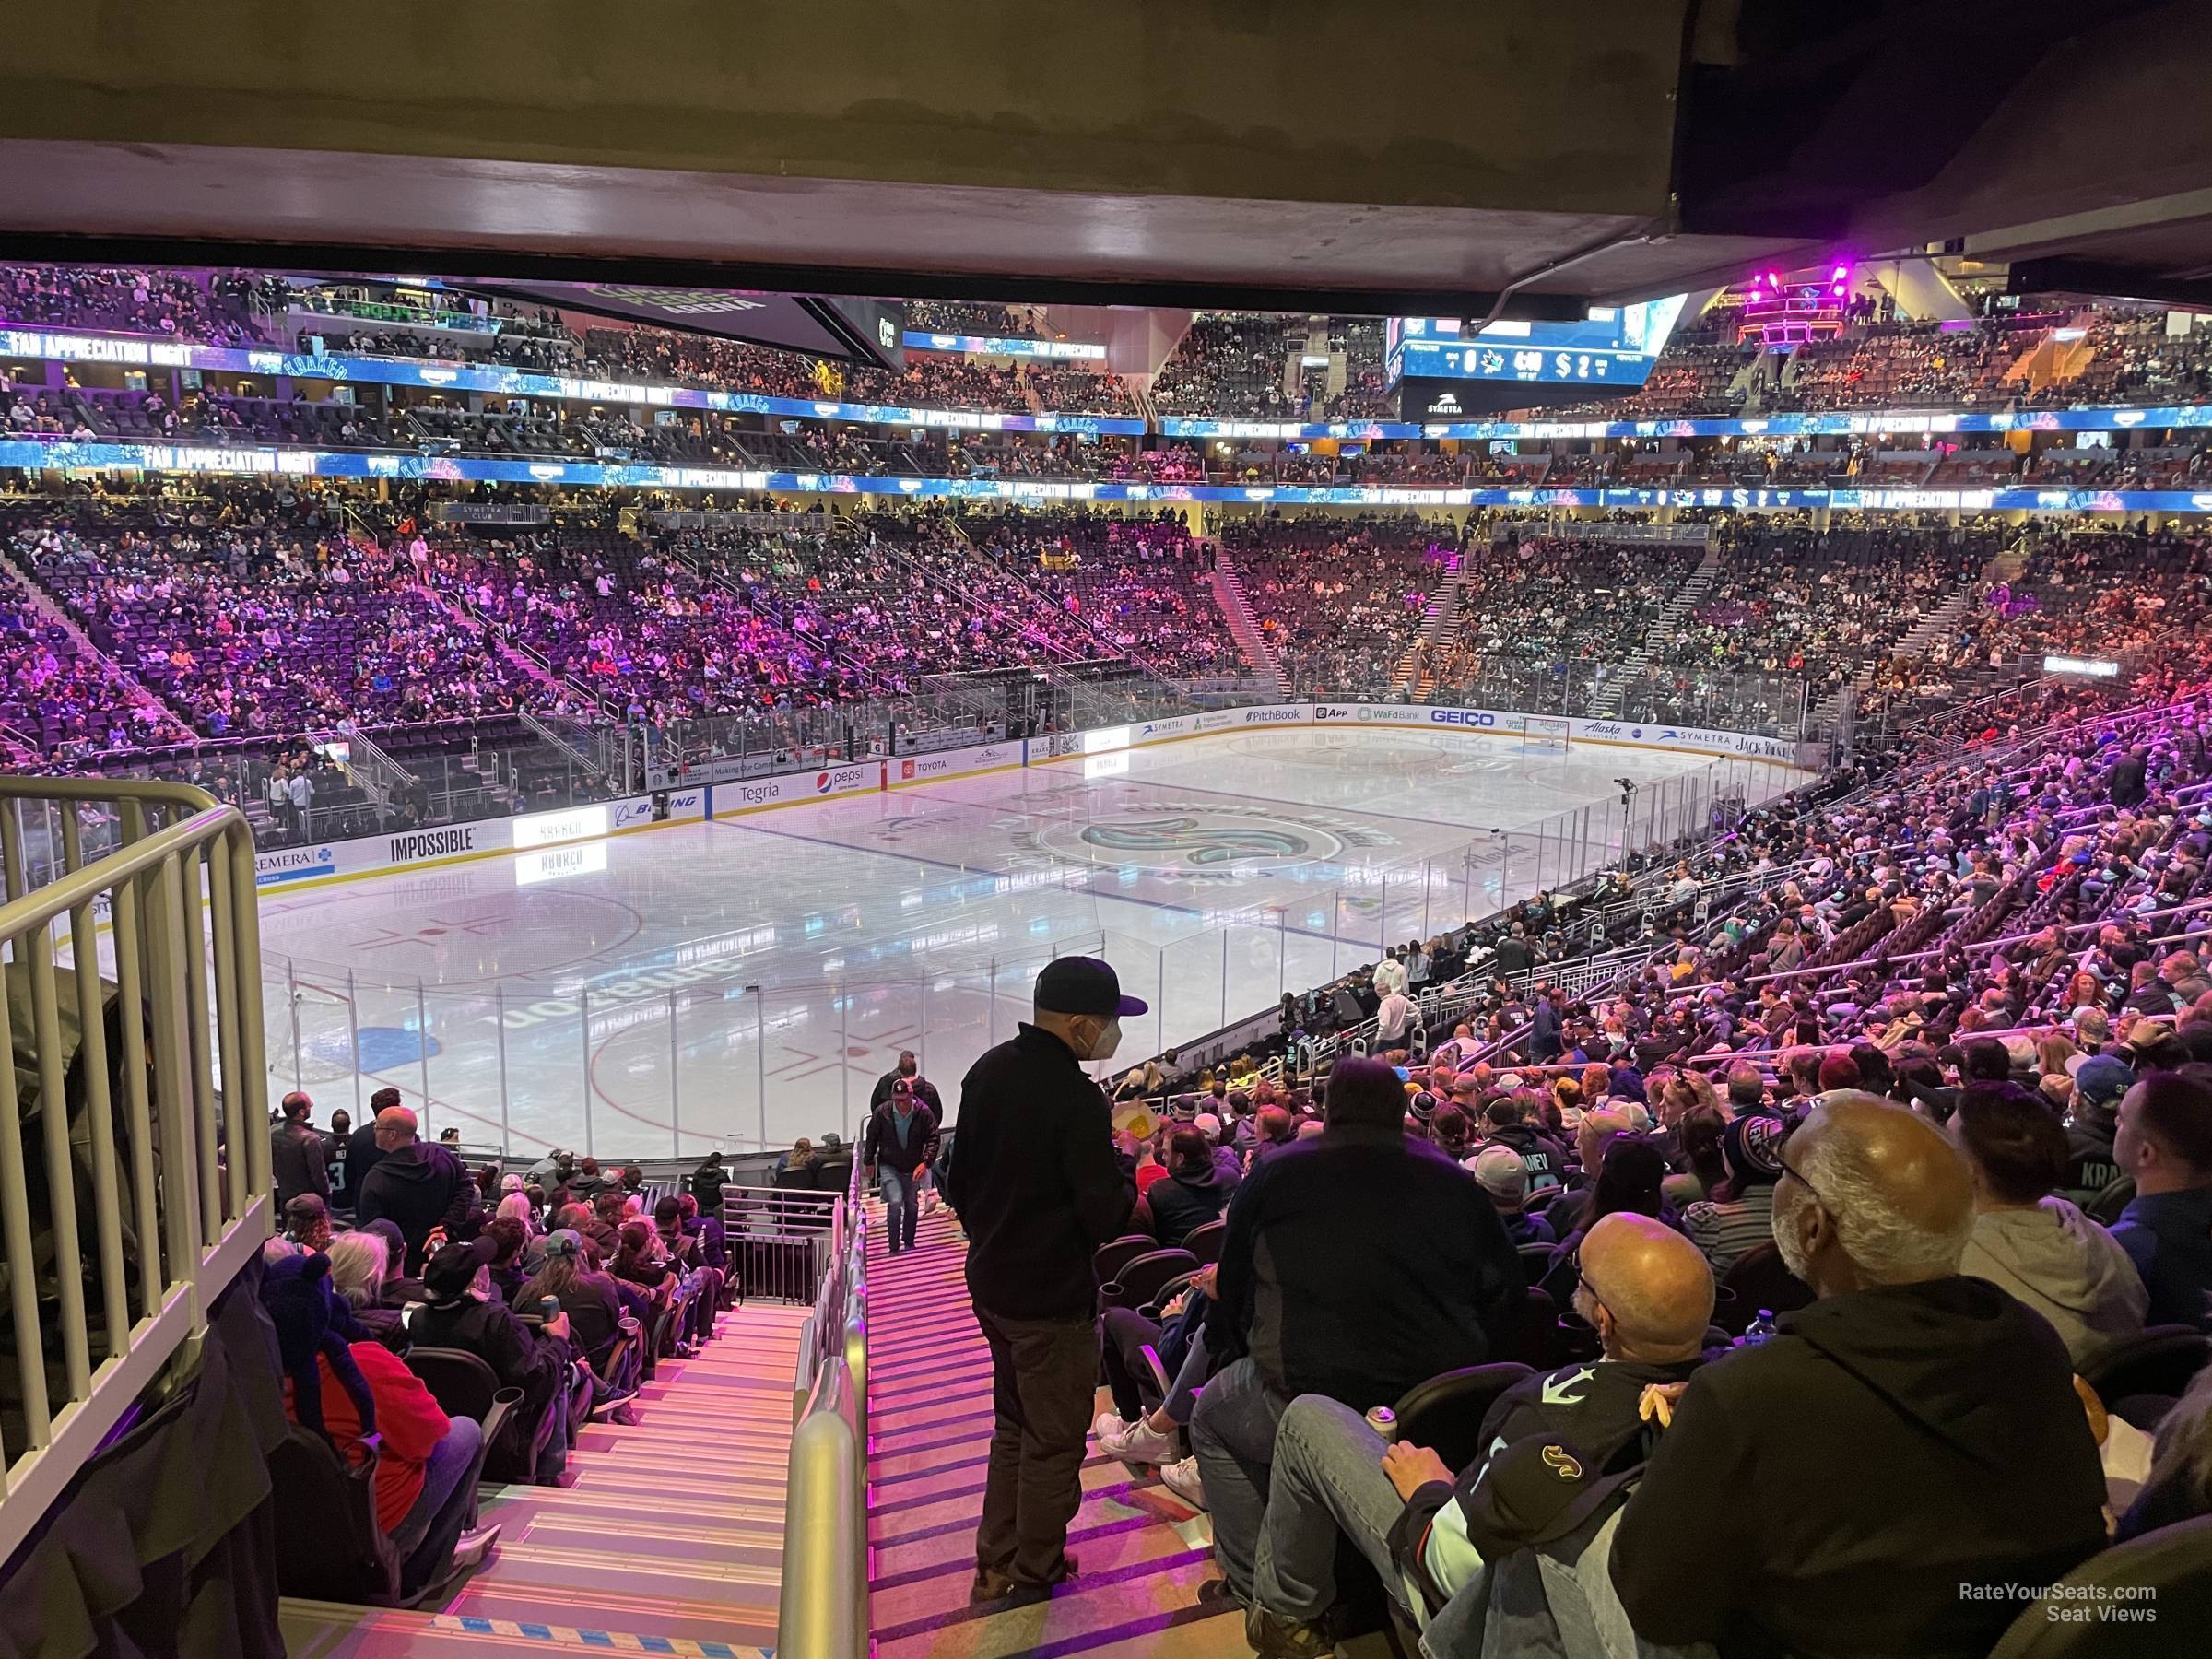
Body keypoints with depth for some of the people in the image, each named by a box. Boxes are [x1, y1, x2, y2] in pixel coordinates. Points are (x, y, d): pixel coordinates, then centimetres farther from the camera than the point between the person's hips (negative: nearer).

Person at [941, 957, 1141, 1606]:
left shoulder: (988, 1071, 1)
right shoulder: (1076, 1098, -25)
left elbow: (959, 1184, 11)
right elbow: (1105, 1215, -24)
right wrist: (1124, 1182, -4)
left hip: (989, 1281, 8)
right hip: (1052, 1299, -8)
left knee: (1014, 1428, 23)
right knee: (1054, 1443, 10)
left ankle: (996, 1566, 33)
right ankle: (1032, 1580, 23)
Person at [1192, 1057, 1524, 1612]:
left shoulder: (1276, 1175, -2)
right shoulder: (1455, 1181, 3)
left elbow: (1232, 1286, 8)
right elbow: (1505, 1284, 11)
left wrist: (1226, 1340, 25)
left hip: (1307, 1398, -4)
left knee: (1212, 1418, 25)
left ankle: (1251, 1584, 25)